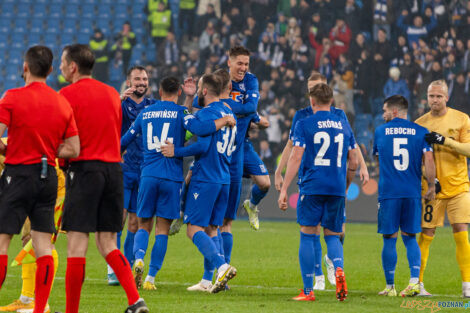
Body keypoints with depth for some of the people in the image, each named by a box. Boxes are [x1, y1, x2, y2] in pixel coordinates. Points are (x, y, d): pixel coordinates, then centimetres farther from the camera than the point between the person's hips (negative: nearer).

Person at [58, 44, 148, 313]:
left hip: (85, 169, -6)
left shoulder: (68, 94, -5)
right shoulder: (112, 93, 14)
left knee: (77, 243, -4)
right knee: (108, 243, 10)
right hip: (114, 168, 6)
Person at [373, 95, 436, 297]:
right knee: (410, 237, 10)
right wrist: (431, 186, 5)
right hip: (413, 193, 1)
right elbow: (428, 160, -5)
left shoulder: (380, 132, 7)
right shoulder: (420, 132, 4)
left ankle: (390, 286, 6)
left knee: (389, 239, 4)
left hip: (388, 192, -1)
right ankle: (414, 280, -6)